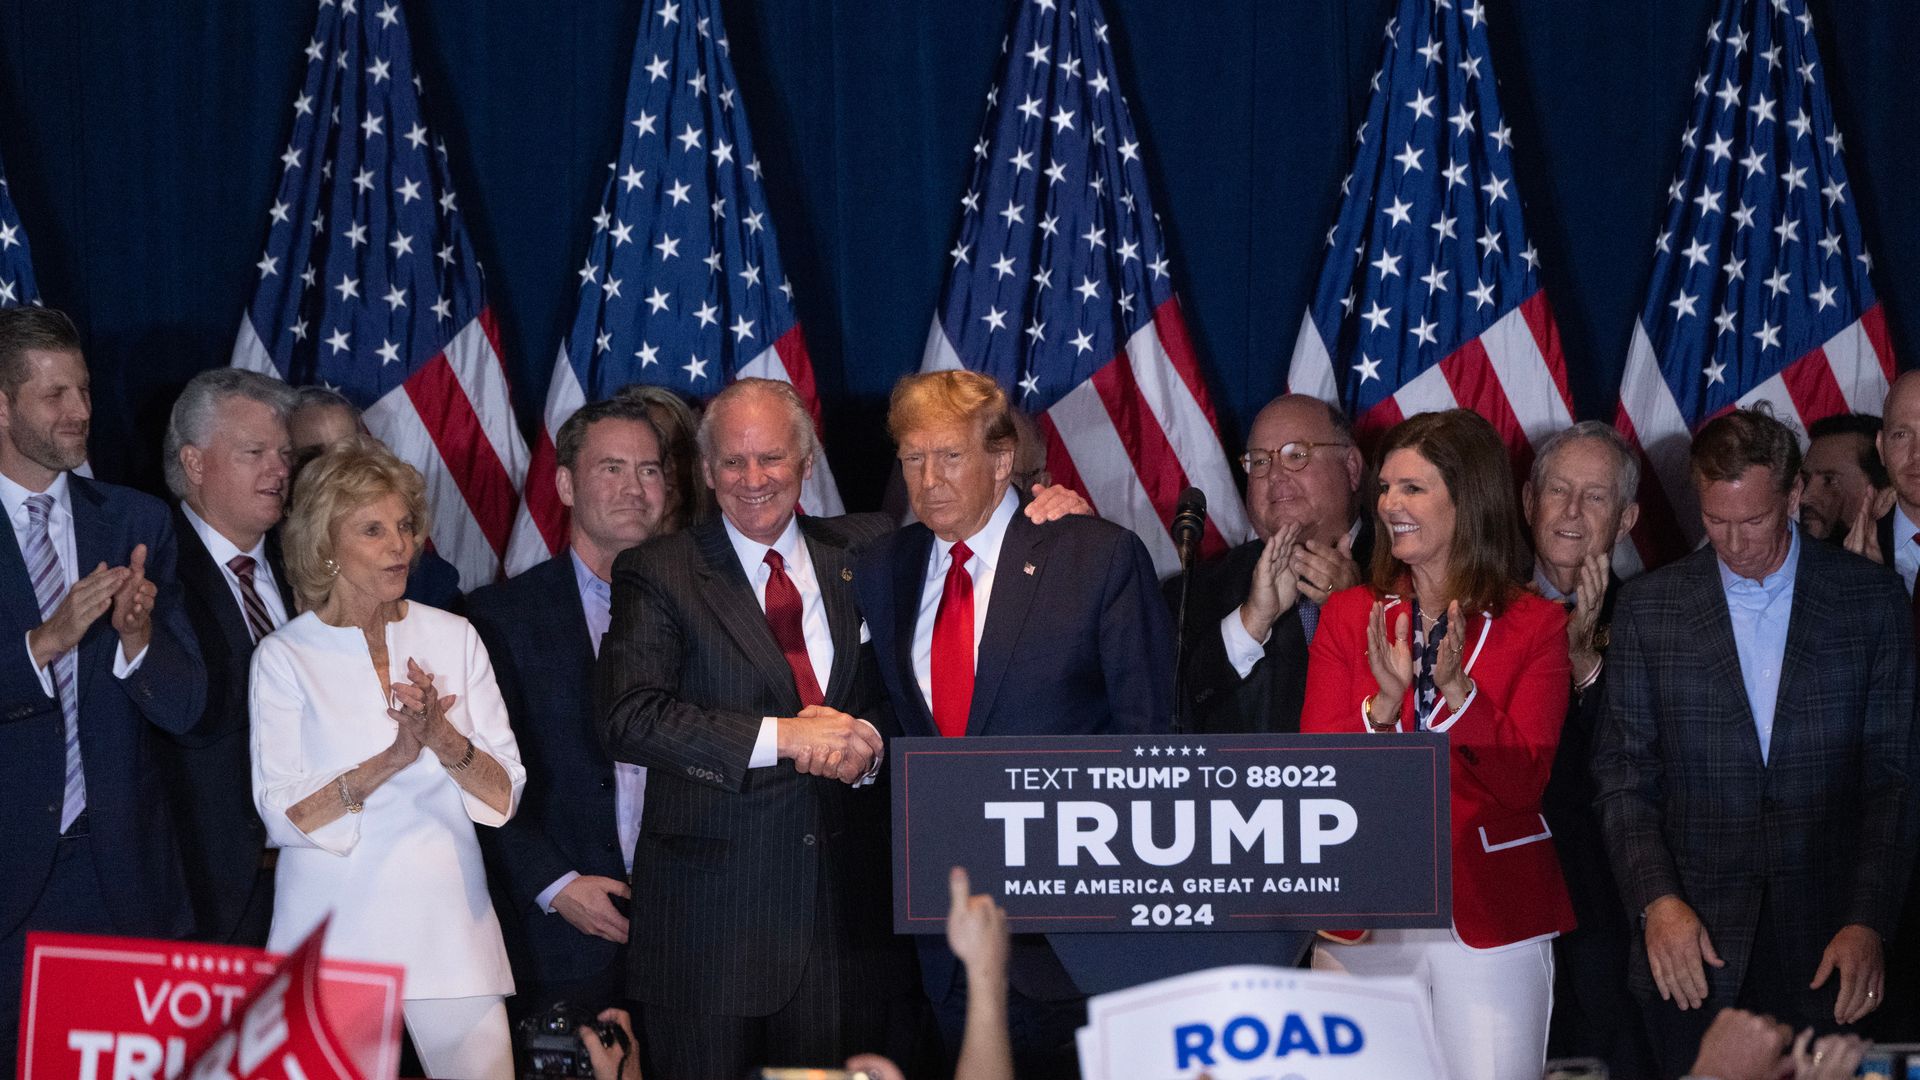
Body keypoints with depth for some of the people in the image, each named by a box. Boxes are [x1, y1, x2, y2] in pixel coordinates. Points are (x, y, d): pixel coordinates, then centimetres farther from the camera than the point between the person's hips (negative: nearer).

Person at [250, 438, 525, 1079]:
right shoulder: (284, 656, 1)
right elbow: (284, 816, -8)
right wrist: (392, 759, -20)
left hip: (446, 924, 2)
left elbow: (504, 796, 3)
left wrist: (443, 738, -16)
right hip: (335, 924, -2)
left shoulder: (454, 639, 8)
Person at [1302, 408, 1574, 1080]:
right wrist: (1385, 702, -18)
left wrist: (1456, 688, -20)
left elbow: (1524, 783, -8)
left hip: (1490, 916, -2)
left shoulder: (1536, 626, 1)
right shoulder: (1349, 615, 7)